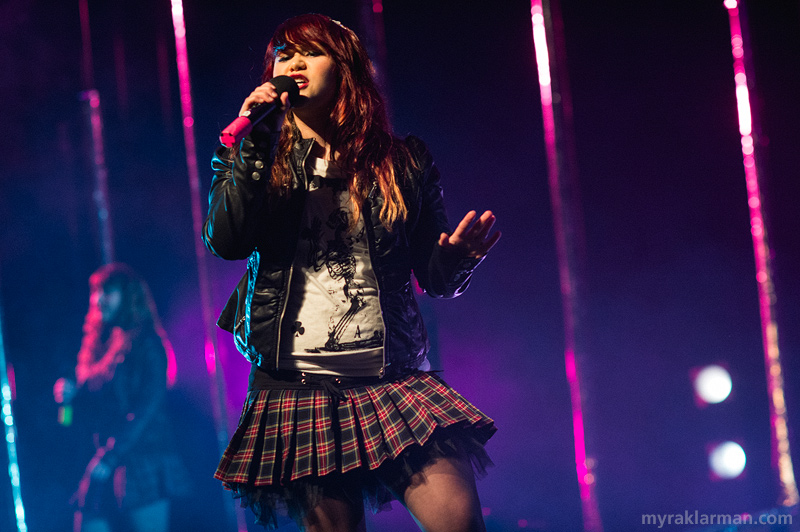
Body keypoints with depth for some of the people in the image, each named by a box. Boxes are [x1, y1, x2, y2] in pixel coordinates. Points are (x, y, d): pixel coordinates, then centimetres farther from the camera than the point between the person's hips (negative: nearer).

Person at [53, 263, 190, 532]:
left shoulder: (147, 343, -4)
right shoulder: (99, 344, 17)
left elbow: (148, 407, -12)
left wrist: (112, 457, -16)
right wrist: (72, 394, 1)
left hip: (145, 457, -7)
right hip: (105, 463, 7)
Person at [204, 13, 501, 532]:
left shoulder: (403, 162, 11)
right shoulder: (251, 161, 12)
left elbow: (437, 277, 11)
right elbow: (226, 241, -5)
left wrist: (461, 255, -12)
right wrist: (252, 144, -8)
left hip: (394, 376, 0)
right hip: (296, 386, 0)